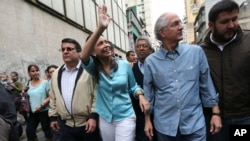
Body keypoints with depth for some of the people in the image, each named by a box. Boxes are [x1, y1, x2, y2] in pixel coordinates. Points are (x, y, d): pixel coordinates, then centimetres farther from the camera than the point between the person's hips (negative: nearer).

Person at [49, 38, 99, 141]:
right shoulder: (56, 74, 11)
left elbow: (97, 95, -9)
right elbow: (53, 98, 16)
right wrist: (53, 117, 14)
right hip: (65, 125, 4)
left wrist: (94, 116, -13)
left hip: (88, 123, -4)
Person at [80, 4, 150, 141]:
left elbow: (133, 86, 7)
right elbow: (84, 56, -31)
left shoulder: (124, 65, -6)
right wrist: (100, 28, -42)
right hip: (104, 119, 2)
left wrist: (141, 96, -16)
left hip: (125, 117, -1)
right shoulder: (94, 68, -8)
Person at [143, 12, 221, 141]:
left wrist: (215, 113, 2)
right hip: (164, 125, 1)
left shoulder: (196, 51, -5)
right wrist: (147, 120, 5)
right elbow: (148, 93, 2)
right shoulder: (150, 61, -5)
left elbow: (206, 84, 2)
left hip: (194, 124, 0)